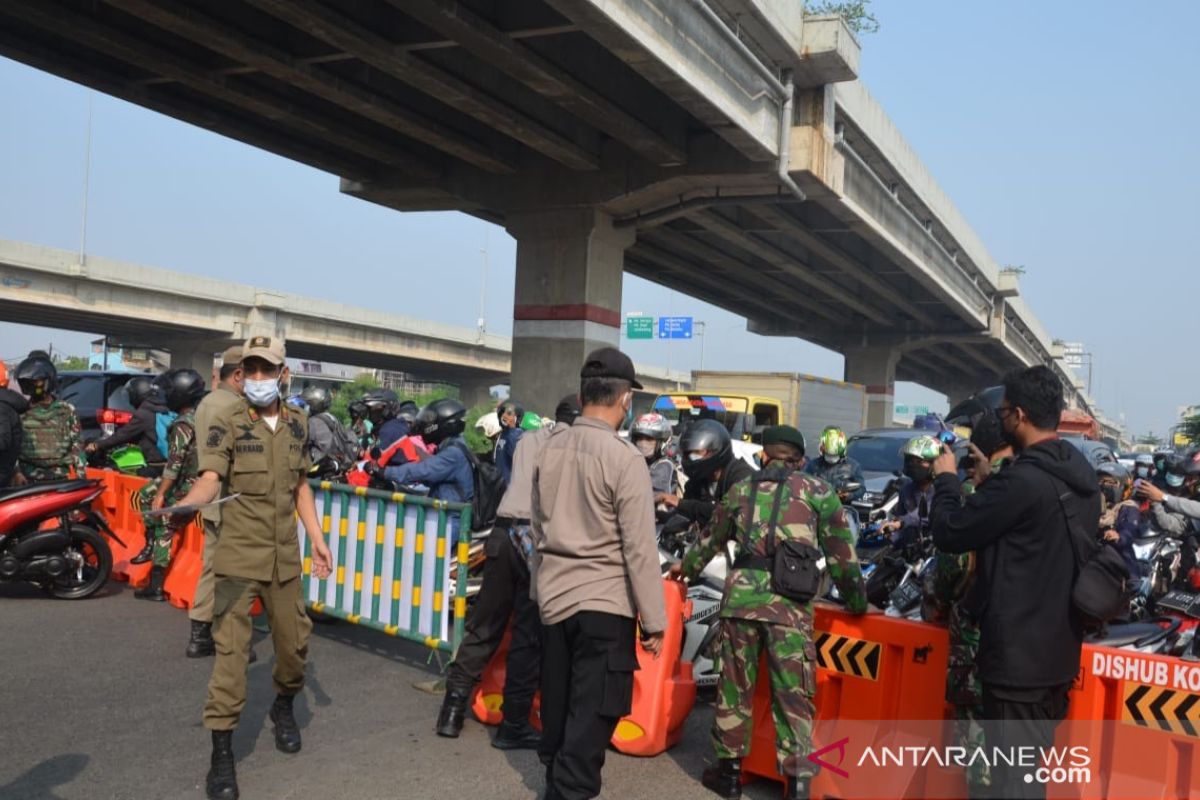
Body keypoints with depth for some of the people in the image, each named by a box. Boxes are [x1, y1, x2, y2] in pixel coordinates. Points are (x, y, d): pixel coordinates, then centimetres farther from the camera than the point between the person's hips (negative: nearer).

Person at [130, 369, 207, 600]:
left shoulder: (183, 425, -18)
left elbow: (175, 463, -22)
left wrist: (161, 494, -18)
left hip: (186, 486, -9)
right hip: (202, 480, 9)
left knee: (163, 529, 1)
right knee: (145, 493, 22)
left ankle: (156, 587, 6)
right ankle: (151, 544, 19)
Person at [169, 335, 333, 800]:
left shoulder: (297, 425, 6)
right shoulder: (227, 425, -7)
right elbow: (210, 479, -21)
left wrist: (317, 539, 10)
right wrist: (183, 503, -42)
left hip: (284, 556, 4)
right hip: (238, 555, -4)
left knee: (294, 641, 13)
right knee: (231, 648, -5)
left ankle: (284, 707, 41)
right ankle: (222, 752, 5)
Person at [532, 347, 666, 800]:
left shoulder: (550, 447, 3)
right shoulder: (624, 458, -16)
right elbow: (639, 549, -16)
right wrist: (654, 620, -9)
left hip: (553, 597, 7)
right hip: (603, 602, -6)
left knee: (559, 706, 20)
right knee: (592, 716, 2)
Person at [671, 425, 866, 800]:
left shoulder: (740, 489, 18)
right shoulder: (819, 491, 10)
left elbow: (712, 539, 31)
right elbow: (840, 553, 9)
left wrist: (687, 567, 49)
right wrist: (856, 599, 22)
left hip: (741, 594, 2)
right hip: (790, 603, -2)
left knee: (735, 685, 14)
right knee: (793, 694, 4)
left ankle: (729, 770, 25)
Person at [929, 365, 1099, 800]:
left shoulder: (1023, 480, -24)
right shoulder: (1082, 475, 6)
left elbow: (949, 533, -17)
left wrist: (946, 479, -1)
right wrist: (991, 482, 14)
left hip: (1018, 654, -9)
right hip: (1059, 647, 9)